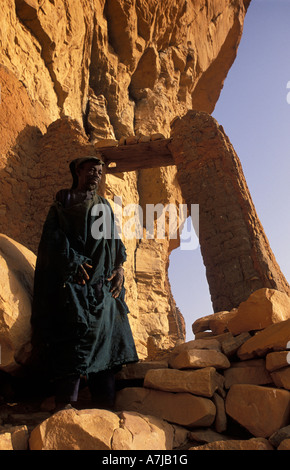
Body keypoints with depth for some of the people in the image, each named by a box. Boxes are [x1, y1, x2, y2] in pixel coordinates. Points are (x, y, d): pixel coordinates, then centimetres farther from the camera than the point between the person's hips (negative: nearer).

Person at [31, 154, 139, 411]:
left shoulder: (105, 206, 25)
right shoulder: (64, 200, 12)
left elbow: (116, 240, 18)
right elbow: (53, 235, 0)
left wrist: (119, 267, 1)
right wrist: (74, 262, -14)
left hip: (103, 281, 5)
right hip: (73, 278, -4)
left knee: (106, 330, -3)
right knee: (78, 325, -19)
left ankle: (105, 404, 0)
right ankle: (65, 401, -14)